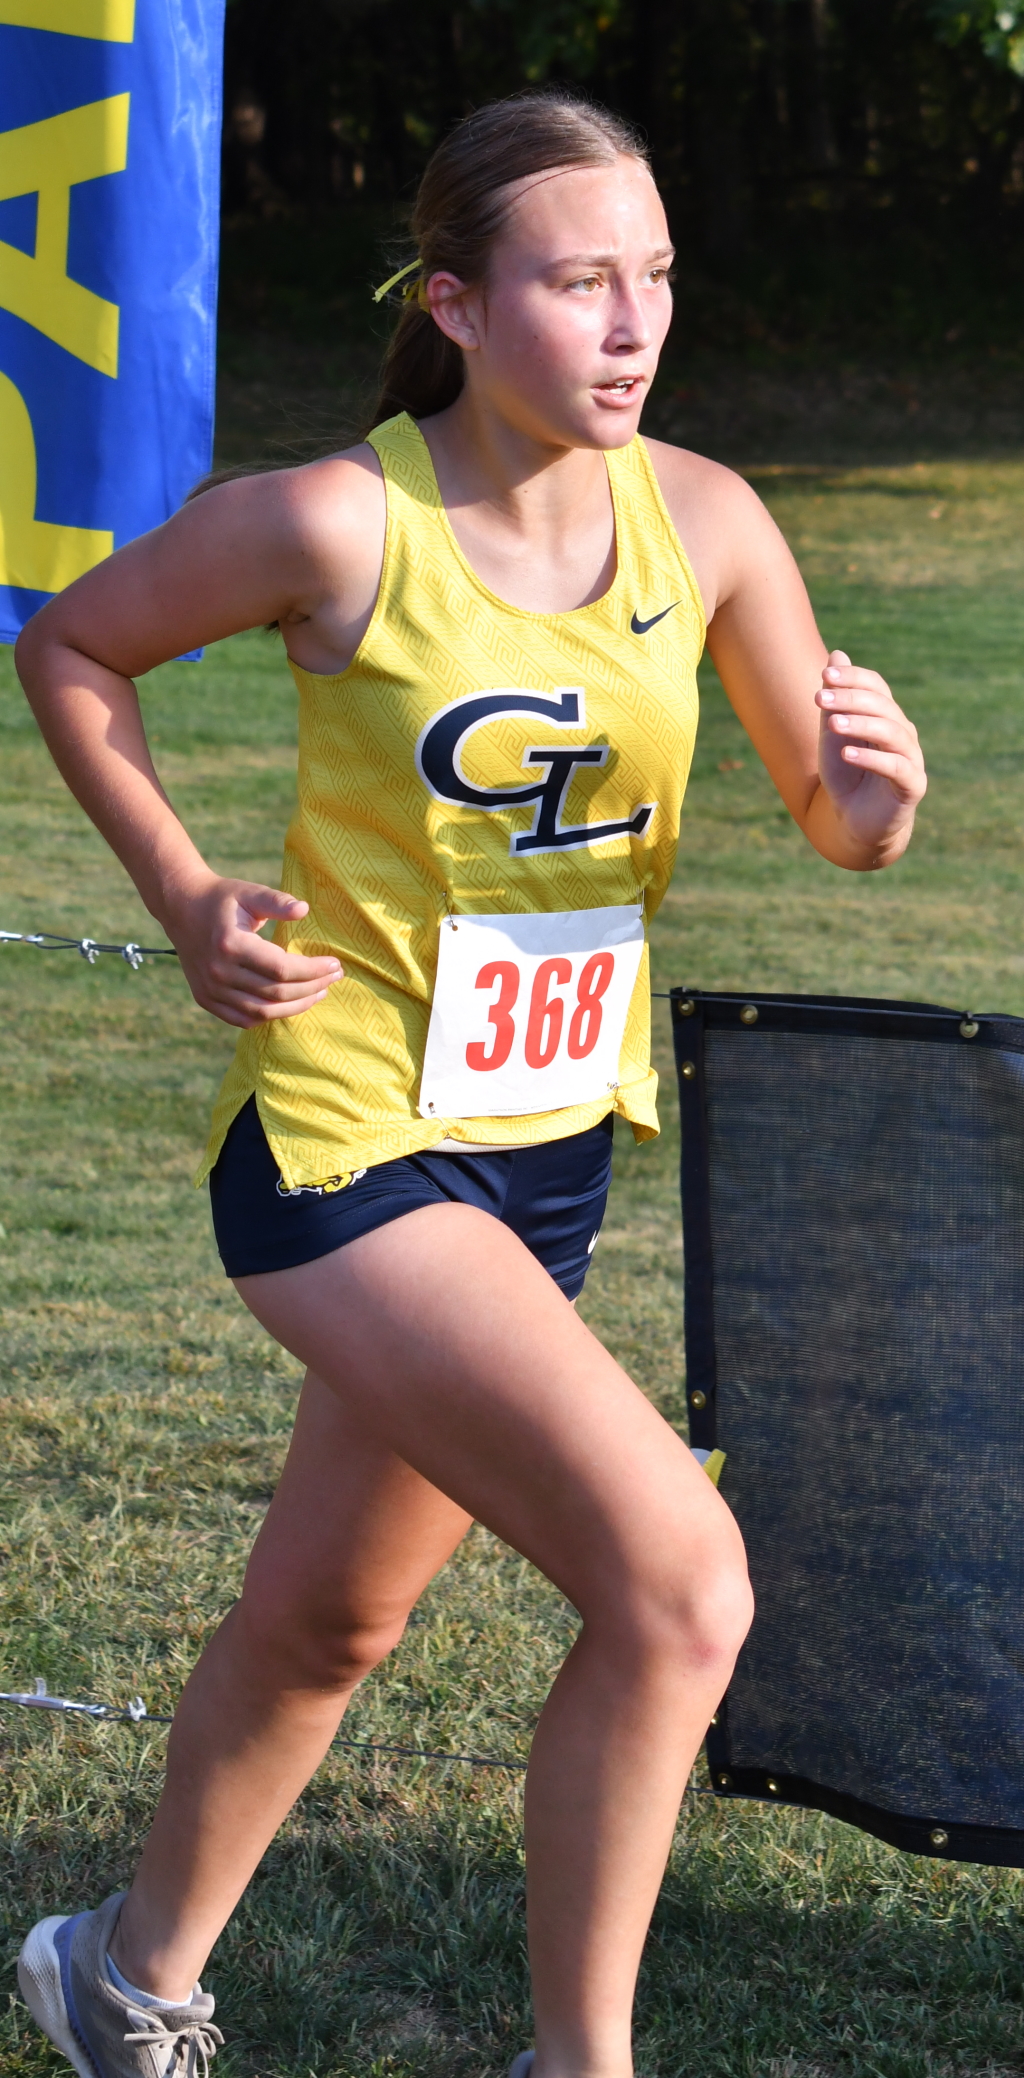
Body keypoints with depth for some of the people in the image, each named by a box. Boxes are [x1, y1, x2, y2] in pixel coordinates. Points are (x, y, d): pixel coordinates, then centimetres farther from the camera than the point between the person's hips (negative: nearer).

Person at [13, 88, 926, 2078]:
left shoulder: (702, 519, -3)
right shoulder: (337, 525, -16)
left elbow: (840, 827, 3)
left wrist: (877, 782, -20)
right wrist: (187, 903, -8)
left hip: (549, 1154, 6)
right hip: (346, 1146, -6)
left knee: (324, 1621, 22)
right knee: (681, 1583, -19)